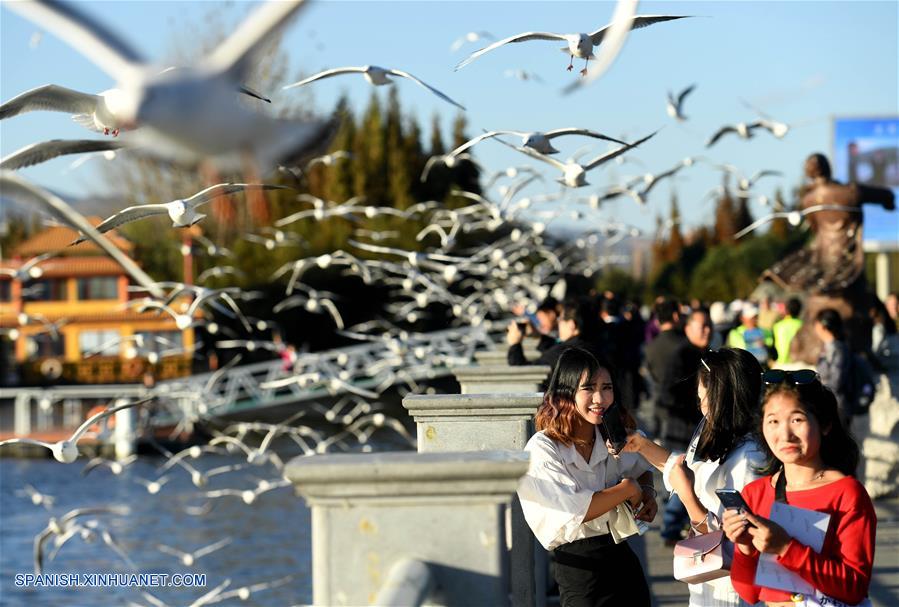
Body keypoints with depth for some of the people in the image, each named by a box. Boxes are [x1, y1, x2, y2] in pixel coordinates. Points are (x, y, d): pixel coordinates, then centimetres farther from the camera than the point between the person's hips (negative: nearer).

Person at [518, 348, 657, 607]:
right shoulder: (542, 449, -14)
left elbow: (641, 469, 29)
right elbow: (576, 510, -24)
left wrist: (647, 492, 6)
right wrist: (628, 488, -13)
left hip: (623, 557, 6)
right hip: (578, 567, -6)